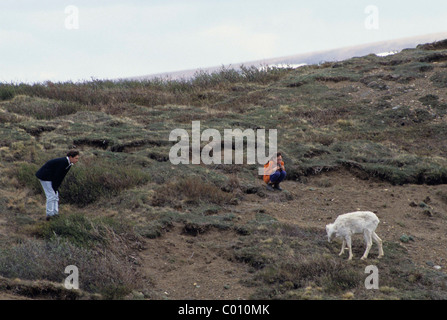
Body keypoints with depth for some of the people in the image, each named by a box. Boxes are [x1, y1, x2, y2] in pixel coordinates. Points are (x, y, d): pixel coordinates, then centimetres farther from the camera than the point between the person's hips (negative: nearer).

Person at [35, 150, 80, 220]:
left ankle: (55, 213, 11)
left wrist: (56, 188, 4)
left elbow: (61, 176, 7)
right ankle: (49, 215, -6)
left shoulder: (69, 164, 3)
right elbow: (57, 176, -23)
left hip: (50, 177, 10)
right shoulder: (63, 162, -26)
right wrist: (54, 188, -16)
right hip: (45, 177, -10)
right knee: (51, 195, -10)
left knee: (55, 195, 9)